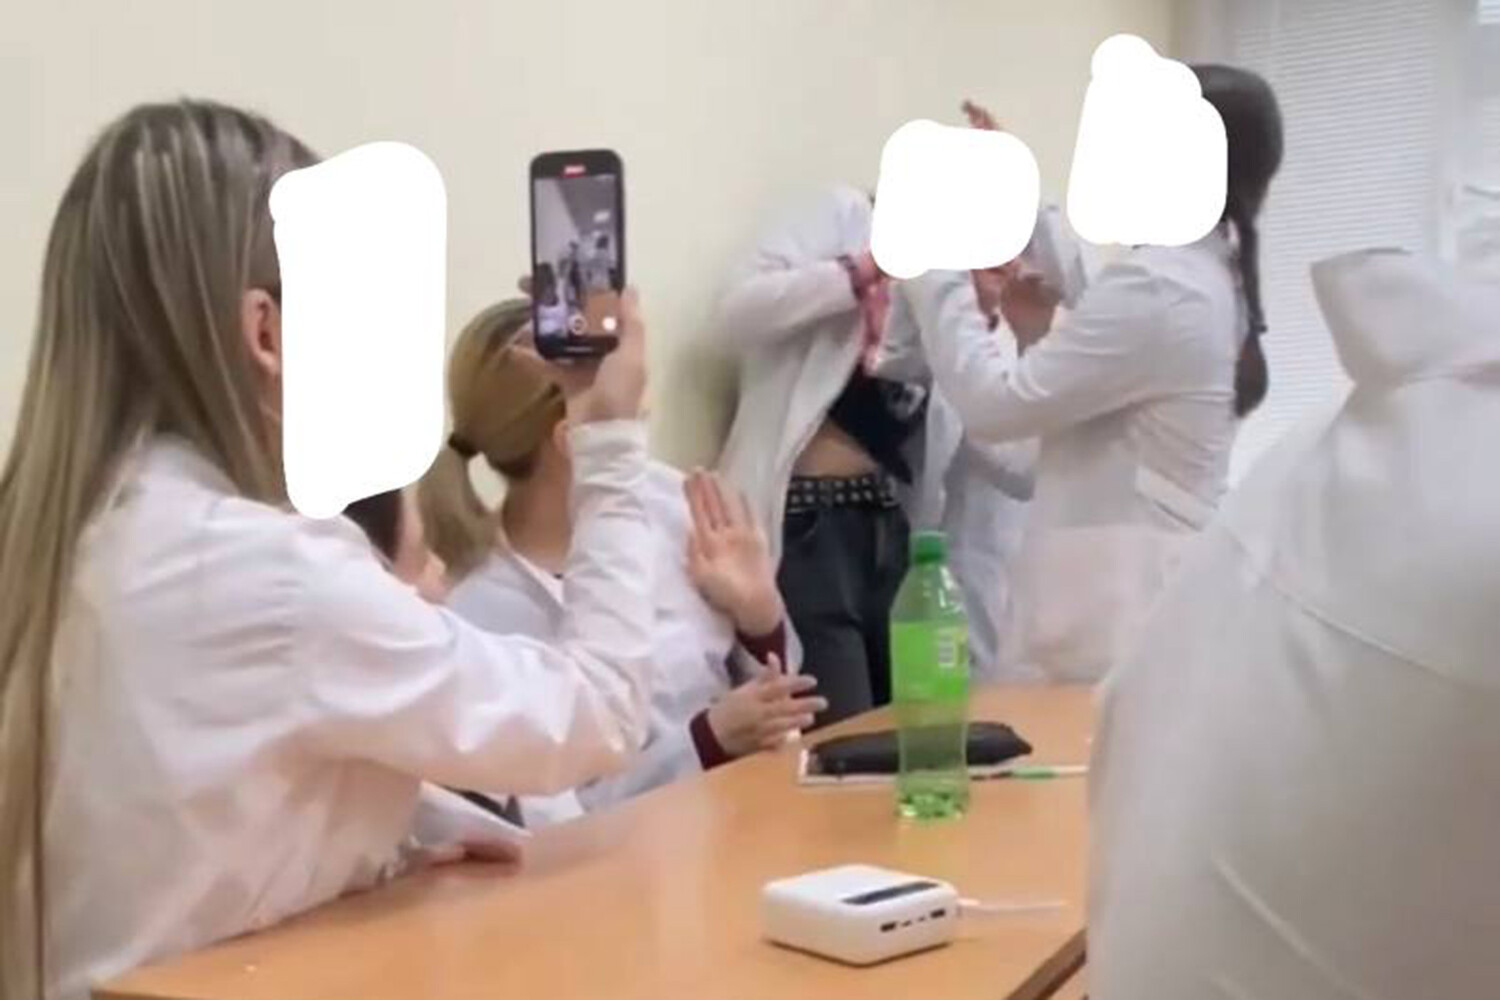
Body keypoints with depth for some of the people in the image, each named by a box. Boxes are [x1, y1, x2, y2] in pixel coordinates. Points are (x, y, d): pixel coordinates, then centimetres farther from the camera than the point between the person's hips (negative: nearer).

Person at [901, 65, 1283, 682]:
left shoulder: (1154, 286, -18)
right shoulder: (1209, 280, 15)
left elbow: (995, 403, -14)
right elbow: (1075, 409, 23)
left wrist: (933, 265, -5)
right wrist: (1038, 334, 8)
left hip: (1124, 612, -10)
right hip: (1153, 596, 10)